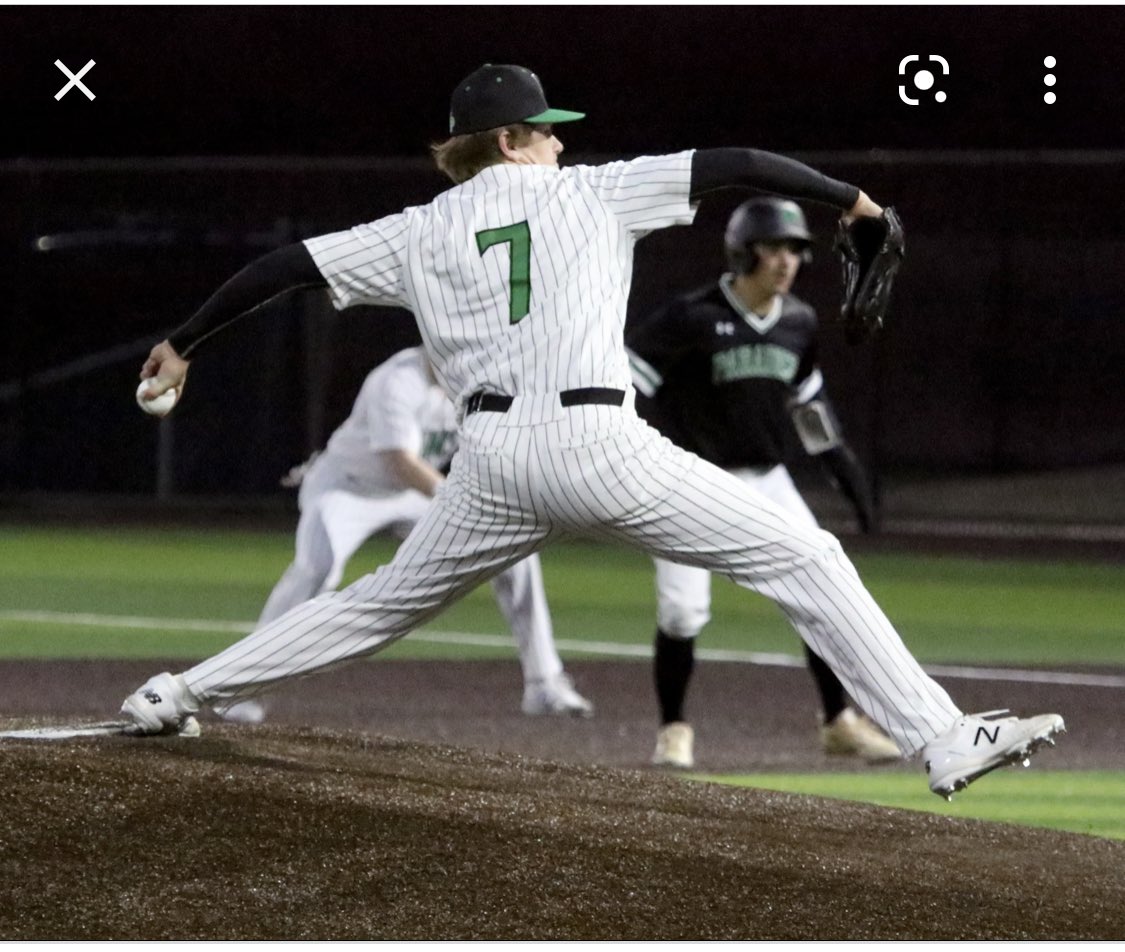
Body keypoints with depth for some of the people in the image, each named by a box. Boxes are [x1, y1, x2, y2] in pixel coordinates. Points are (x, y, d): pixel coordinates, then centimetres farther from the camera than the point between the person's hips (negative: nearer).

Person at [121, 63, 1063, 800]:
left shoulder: (420, 233, 16)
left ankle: (178, 694, 25)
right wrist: (848, 198, 16)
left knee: (379, 604, 25)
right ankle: (942, 737, -12)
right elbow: (735, 164, 5)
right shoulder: (592, 192, 9)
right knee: (807, 560, -1)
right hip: (601, 447, -4)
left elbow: (285, 265, 16)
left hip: (493, 462, 4)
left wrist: (183, 346, 26)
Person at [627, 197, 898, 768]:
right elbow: (623, 375, -18)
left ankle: (839, 722, 12)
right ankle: (673, 730, 8)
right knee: (682, 610, -13)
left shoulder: (799, 323, 2)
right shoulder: (694, 318, -17)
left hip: (764, 480, 5)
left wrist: (840, 463, 17)